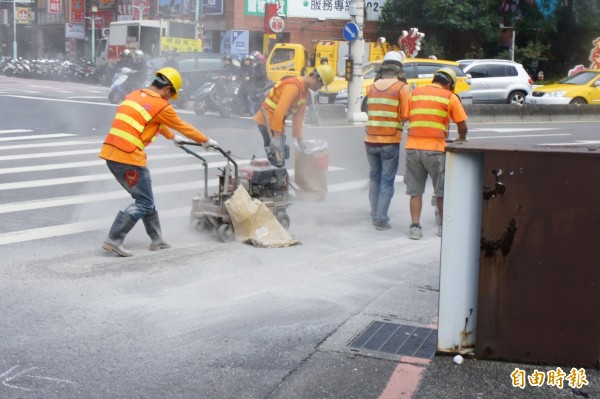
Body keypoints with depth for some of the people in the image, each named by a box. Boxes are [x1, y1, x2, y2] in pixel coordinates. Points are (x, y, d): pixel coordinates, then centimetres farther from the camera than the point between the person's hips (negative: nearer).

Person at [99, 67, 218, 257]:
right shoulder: (161, 106, -6)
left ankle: (157, 240, 24)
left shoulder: (134, 95, 18)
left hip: (110, 153, 9)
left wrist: (173, 137, 47)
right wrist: (206, 141, 23)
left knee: (145, 198, 18)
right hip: (129, 157, -9)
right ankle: (113, 240, -5)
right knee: (144, 203, 1)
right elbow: (183, 127, 8)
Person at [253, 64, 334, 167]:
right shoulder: (294, 86, -21)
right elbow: (279, 111, -28)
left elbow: (298, 116, 14)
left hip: (277, 122, 10)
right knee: (278, 161, -11)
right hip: (268, 121, -10)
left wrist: (299, 138, 12)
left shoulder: (304, 90, 12)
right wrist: (276, 137, -29)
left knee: (279, 161, 14)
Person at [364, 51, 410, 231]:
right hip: (390, 141, -4)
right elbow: (405, 115, -11)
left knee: (374, 178, 17)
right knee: (387, 181, 2)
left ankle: (375, 215, 20)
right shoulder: (402, 88, -7)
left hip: (371, 140, 4)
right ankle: (381, 218, -1)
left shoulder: (372, 87, 6)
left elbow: (369, 111, 9)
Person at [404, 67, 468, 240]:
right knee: (441, 190, 13)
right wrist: (461, 139, 25)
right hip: (435, 149, -3)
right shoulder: (450, 97, 2)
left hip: (413, 147, 3)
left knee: (415, 191, 10)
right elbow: (462, 126, 4)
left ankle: (415, 226, 4)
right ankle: (444, 226, 23)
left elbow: (408, 117, 11)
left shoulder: (415, 93, 11)